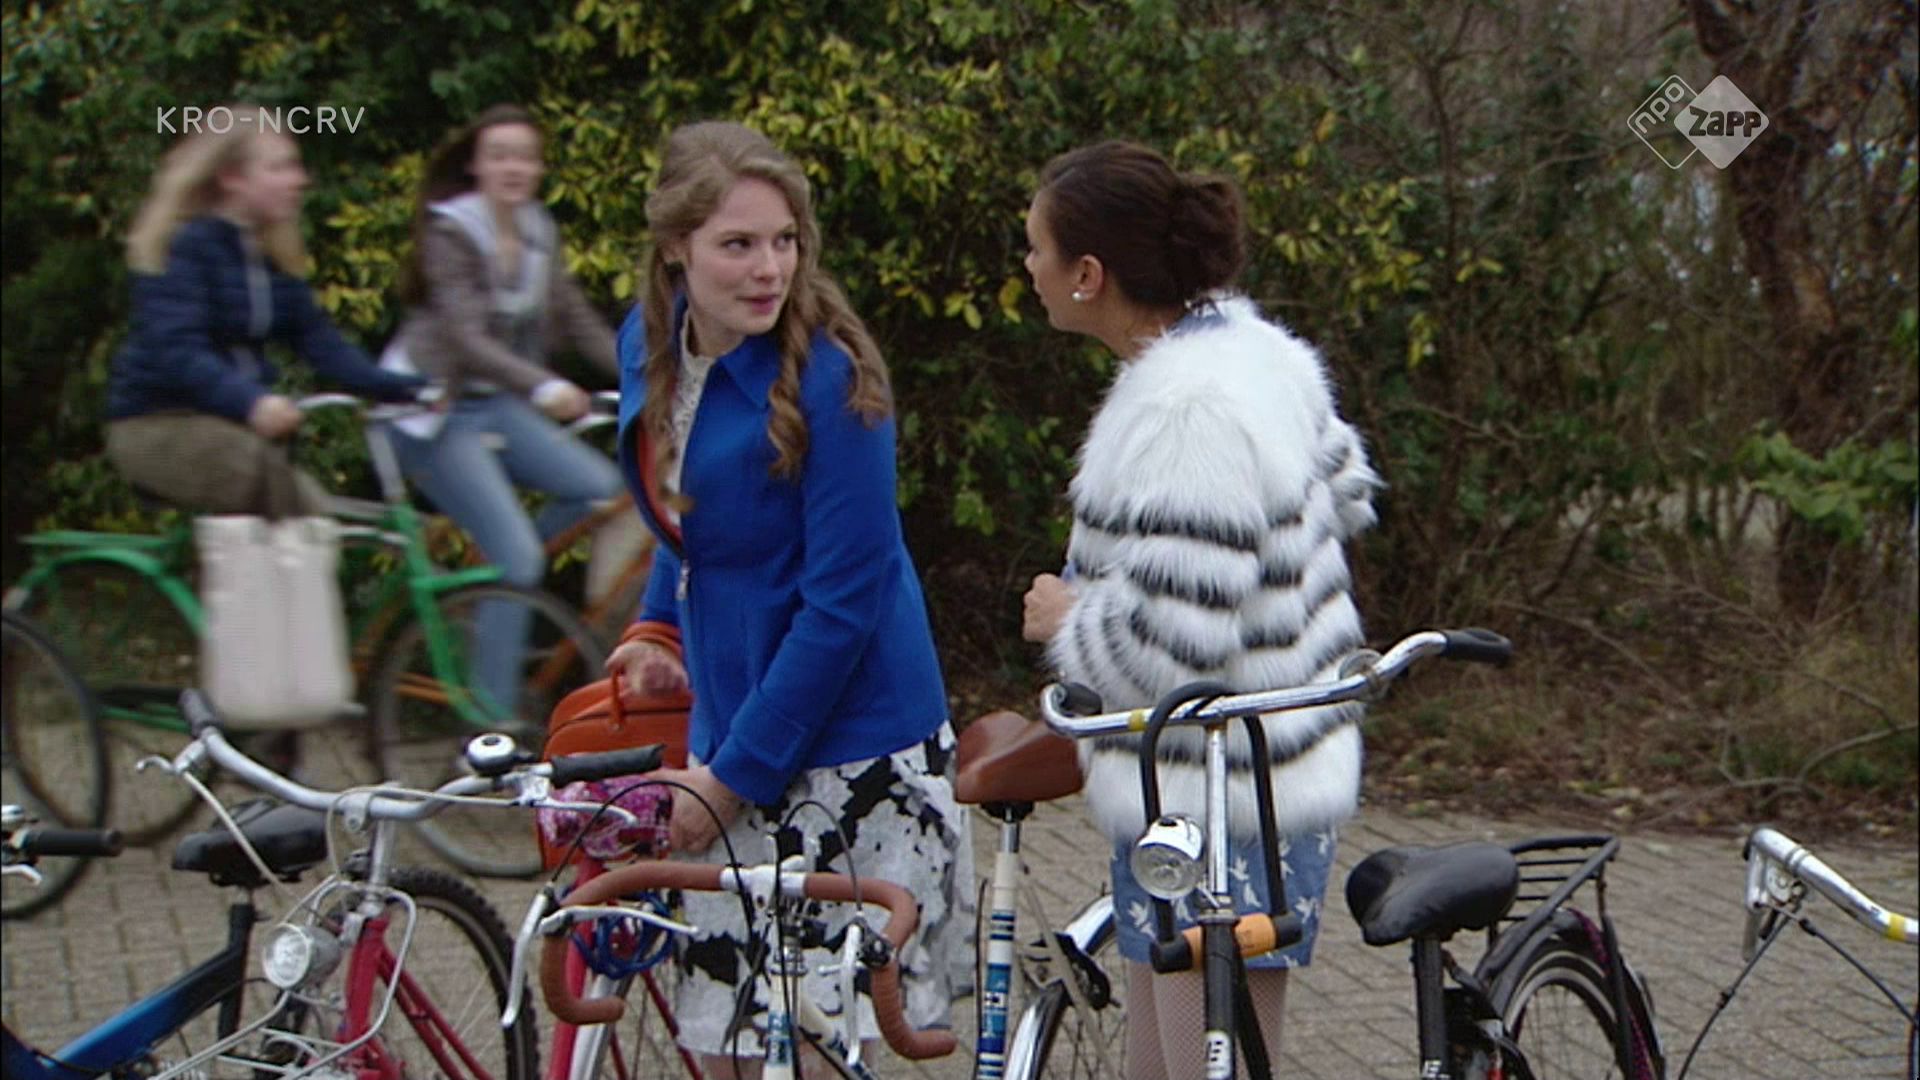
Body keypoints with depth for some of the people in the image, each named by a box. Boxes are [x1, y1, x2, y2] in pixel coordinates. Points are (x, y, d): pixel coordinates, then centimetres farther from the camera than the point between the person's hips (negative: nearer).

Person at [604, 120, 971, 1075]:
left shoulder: (824, 377, -20)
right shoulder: (649, 345, 2)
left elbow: (842, 601, -20)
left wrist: (735, 773, -16)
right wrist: (660, 630, 9)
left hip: (844, 748, -7)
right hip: (730, 728, 7)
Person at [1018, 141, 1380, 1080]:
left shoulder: (1186, 409, -25)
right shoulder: (1254, 347, 6)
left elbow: (1168, 649, -28)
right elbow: (1345, 490, 22)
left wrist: (1066, 619, -8)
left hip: (1218, 810, -10)